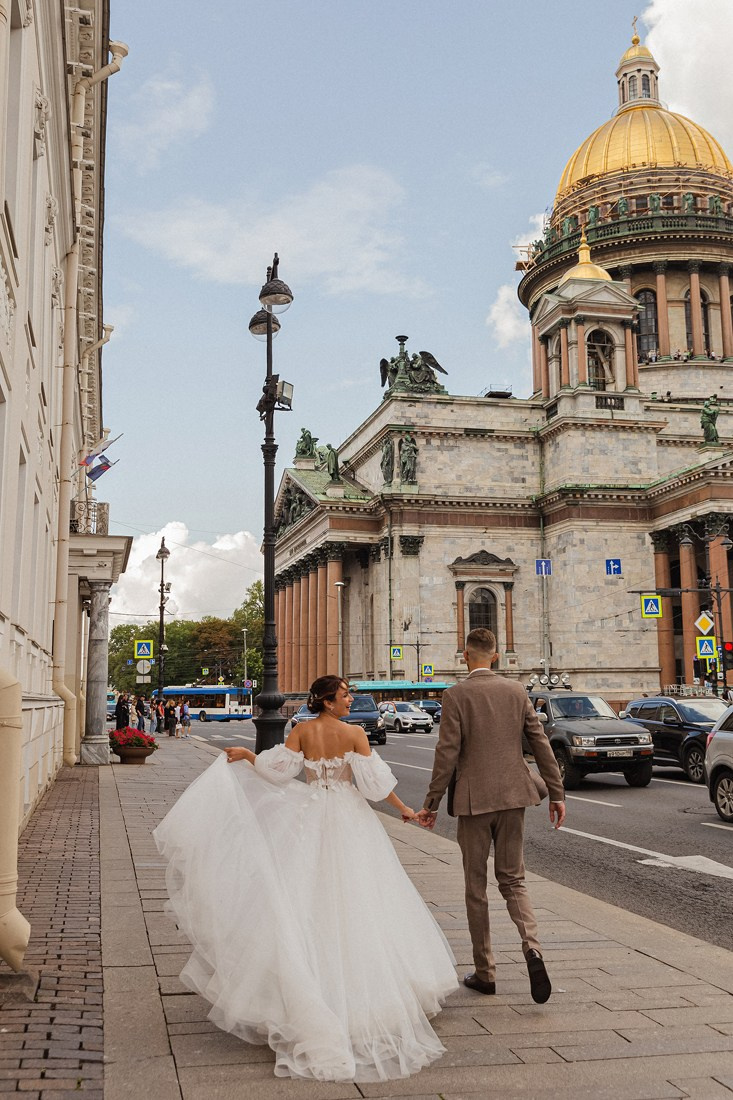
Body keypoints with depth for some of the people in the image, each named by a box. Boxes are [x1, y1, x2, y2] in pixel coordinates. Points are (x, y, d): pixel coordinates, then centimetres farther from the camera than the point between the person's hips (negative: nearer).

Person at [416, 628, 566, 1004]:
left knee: (476, 887, 9)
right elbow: (541, 744, 5)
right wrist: (557, 793, 11)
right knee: (513, 880, 13)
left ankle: (484, 973, 16)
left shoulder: (456, 695, -8)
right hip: (513, 796, 4)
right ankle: (532, 947, -12)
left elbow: (447, 753, -11)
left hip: (474, 800, -4)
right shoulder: (516, 691, 5)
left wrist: (432, 803, -5)